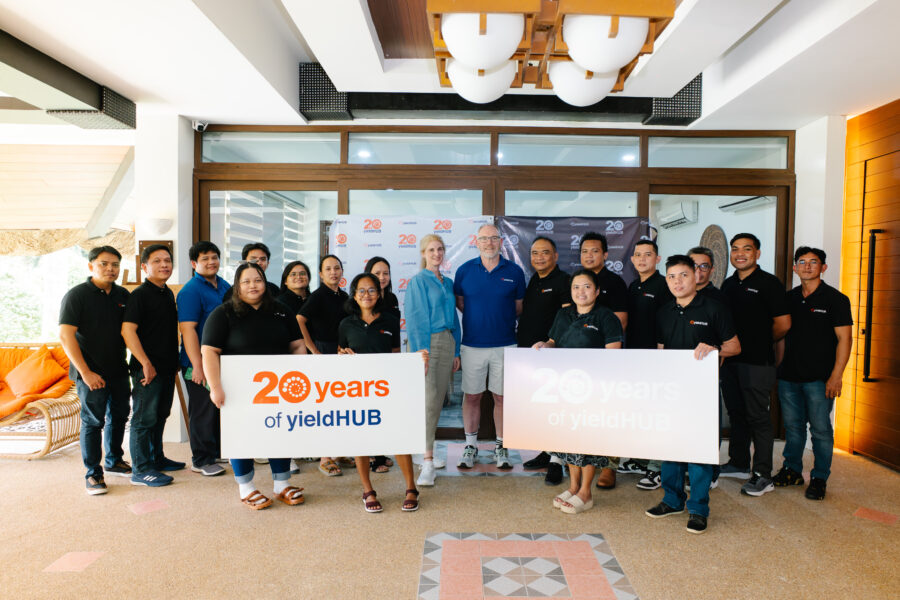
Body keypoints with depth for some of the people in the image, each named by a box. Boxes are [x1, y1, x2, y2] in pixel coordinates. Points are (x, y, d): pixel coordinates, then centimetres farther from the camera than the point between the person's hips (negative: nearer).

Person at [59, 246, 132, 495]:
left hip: (118, 369, 5)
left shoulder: (123, 295, 8)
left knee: (118, 415, 14)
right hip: (92, 373, -5)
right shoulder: (77, 295, -8)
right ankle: (93, 473, 13)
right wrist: (86, 372, -17)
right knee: (93, 421, 0)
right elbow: (66, 335, -13)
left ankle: (114, 461, 32)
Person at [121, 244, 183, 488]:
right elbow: (127, 331, -19)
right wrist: (146, 363, -21)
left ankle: (157, 458, 31)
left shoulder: (168, 293, 13)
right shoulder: (140, 295, -12)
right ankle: (141, 470, 8)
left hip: (167, 367, 8)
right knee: (144, 418, -1)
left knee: (160, 415, 18)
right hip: (147, 368, -8)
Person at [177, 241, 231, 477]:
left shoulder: (225, 287, 11)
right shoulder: (190, 291, -12)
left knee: (221, 407, 16)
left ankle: (217, 451, 30)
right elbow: (187, 329, -18)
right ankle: (201, 460, 15)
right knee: (203, 411, 2)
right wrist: (197, 365, -23)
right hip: (201, 364, -7)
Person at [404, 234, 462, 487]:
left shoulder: (448, 282, 17)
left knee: (438, 400, 9)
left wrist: (456, 352, 14)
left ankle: (428, 453, 19)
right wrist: (420, 354, -16)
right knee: (428, 400, -12)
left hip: (447, 341, 7)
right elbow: (415, 319, -9)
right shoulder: (418, 281, -3)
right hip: (426, 342, -6)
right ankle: (427, 464, -11)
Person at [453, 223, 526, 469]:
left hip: (504, 345, 0)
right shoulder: (464, 270, 3)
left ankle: (501, 446, 22)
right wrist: (478, 316, 3)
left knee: (502, 397, 7)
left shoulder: (514, 271, 2)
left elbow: (519, 307, 10)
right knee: (471, 396, 7)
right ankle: (470, 445, 21)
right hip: (472, 345, 0)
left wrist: (503, 319, 1)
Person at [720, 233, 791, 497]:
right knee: (736, 413, 15)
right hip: (730, 360, 7)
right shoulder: (728, 284, 13)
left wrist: (760, 344, 4)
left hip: (757, 363, -7)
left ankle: (763, 476, 8)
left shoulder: (769, 283, -7)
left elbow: (783, 324, -9)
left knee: (758, 417, -1)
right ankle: (739, 464, 29)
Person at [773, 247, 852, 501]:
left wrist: (836, 376, -13)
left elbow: (844, 339, -7)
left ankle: (819, 478, 15)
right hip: (788, 376, 4)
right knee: (792, 425, 12)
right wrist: (779, 366, 12)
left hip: (819, 378, -4)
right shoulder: (788, 298, 10)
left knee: (820, 429, 2)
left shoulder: (835, 299, -3)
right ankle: (792, 470, 25)